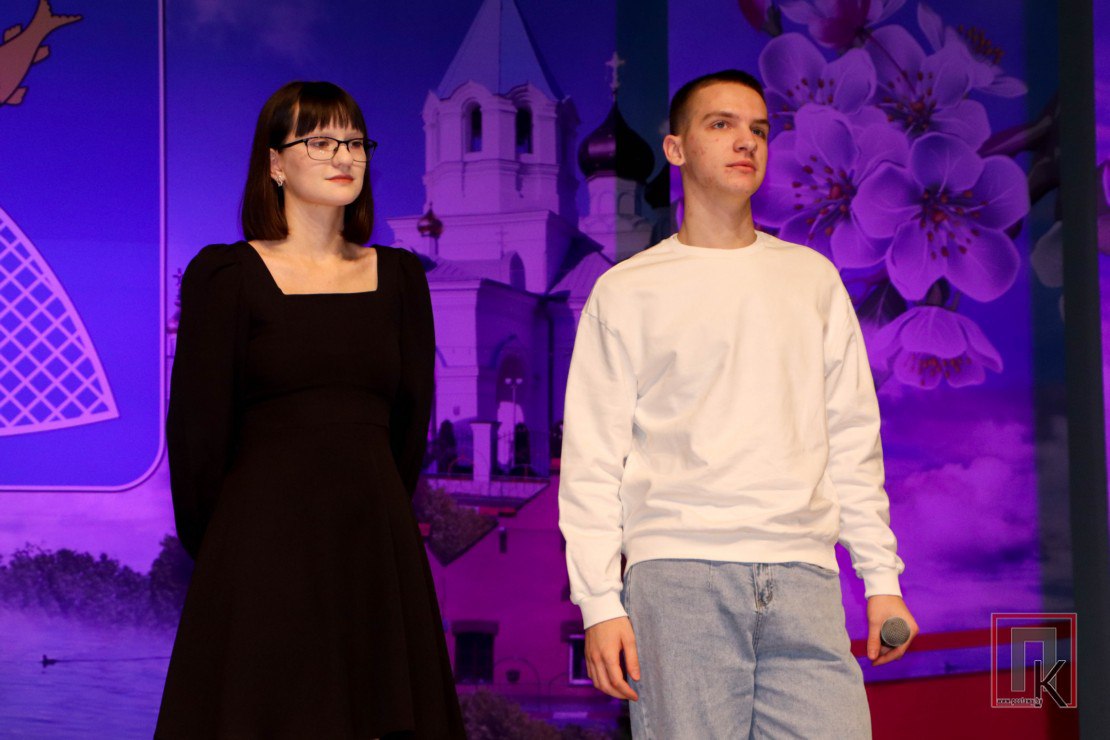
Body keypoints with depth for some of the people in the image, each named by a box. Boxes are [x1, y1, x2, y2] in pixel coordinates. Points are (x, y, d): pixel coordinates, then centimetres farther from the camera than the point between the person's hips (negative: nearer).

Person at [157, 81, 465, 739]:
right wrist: (217, 551, 2)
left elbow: (412, 420, 12)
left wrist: (371, 522, 9)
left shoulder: (398, 277, 11)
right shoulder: (227, 276, -2)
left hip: (378, 549, 4)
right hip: (263, 552, -4)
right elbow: (197, 425, -3)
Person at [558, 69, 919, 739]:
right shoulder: (625, 292, 9)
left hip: (803, 580, 2)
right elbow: (593, 460, 4)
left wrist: (883, 578, 10)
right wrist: (600, 602, -4)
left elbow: (853, 438, 17)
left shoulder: (813, 278, 18)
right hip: (676, 575, -2)